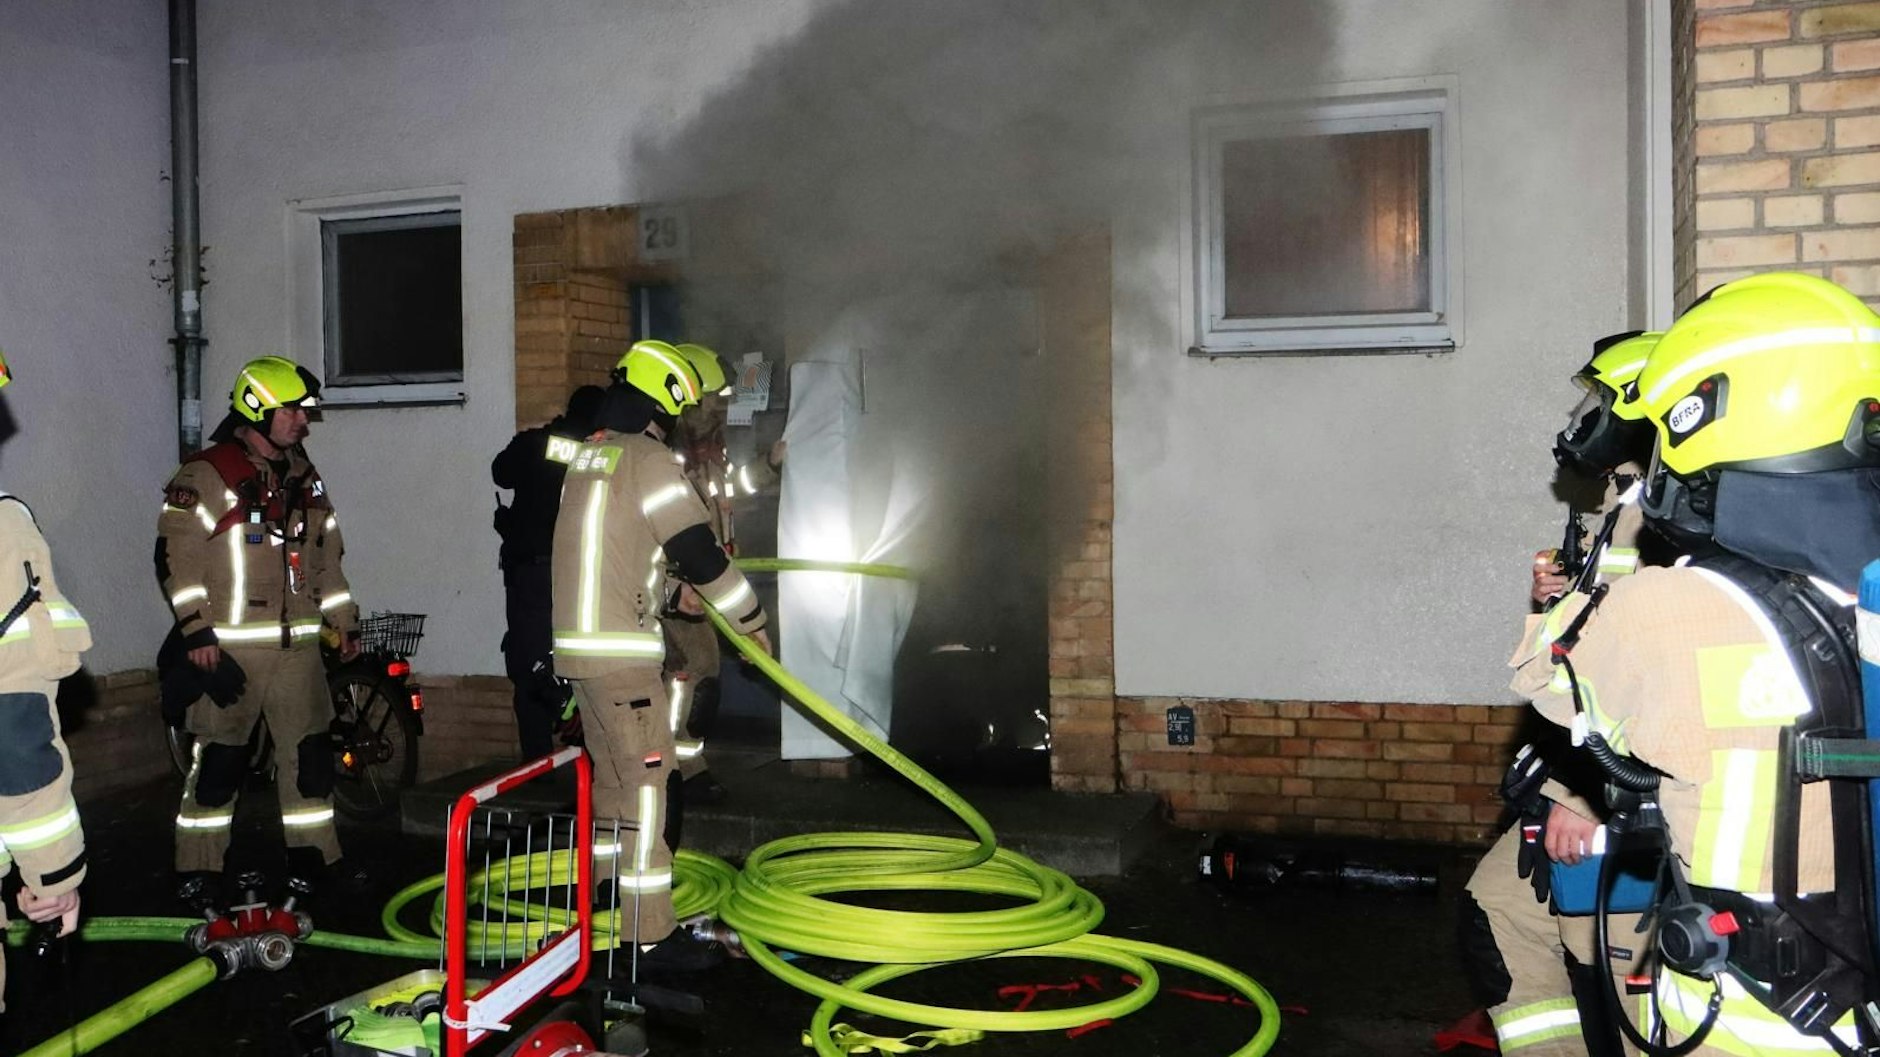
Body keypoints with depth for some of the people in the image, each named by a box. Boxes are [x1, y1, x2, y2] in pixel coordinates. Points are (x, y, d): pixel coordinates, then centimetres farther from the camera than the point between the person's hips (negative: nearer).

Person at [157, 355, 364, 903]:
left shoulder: (302, 477, 15)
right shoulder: (206, 474, -7)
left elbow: (326, 556, 22)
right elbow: (177, 555, -11)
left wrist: (344, 621, 18)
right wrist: (196, 631, -15)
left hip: (297, 643, 6)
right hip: (230, 646, -6)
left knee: (310, 750, 10)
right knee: (220, 756, -1)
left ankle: (314, 853, 22)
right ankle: (198, 868, 10)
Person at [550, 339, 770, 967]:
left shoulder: (588, 456, 14)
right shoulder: (649, 461, -13)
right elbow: (698, 553, -14)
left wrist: (675, 585, 31)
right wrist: (752, 620, -3)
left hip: (577, 644, 9)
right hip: (620, 653, -9)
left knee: (612, 776, 20)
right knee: (648, 786, -5)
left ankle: (610, 890, 34)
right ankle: (652, 934, -2)